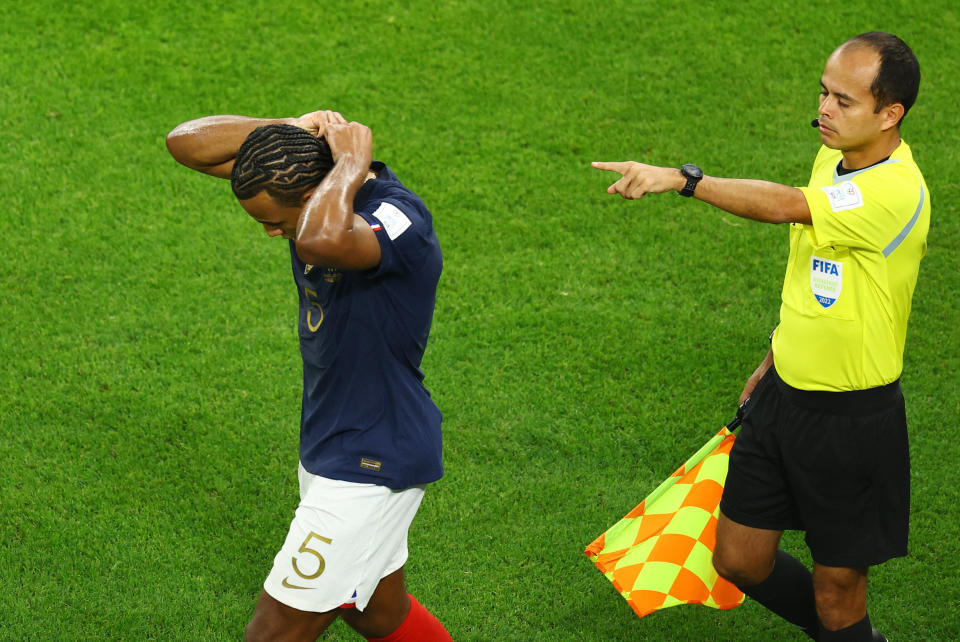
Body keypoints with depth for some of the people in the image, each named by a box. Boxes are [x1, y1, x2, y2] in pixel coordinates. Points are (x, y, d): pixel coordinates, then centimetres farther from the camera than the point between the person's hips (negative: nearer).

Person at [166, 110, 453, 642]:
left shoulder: (400, 219, -29)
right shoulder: (295, 177, -4)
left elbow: (323, 241, -52)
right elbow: (186, 144, -3)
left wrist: (352, 163, -34)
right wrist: (291, 131, -16)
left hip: (371, 466, -9)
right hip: (329, 448, 9)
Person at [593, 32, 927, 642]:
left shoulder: (896, 193, -25)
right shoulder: (833, 158, 4)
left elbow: (784, 206, -39)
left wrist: (683, 178, -39)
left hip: (853, 420, -8)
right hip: (783, 396, 8)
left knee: (836, 593, 5)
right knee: (739, 560, 15)